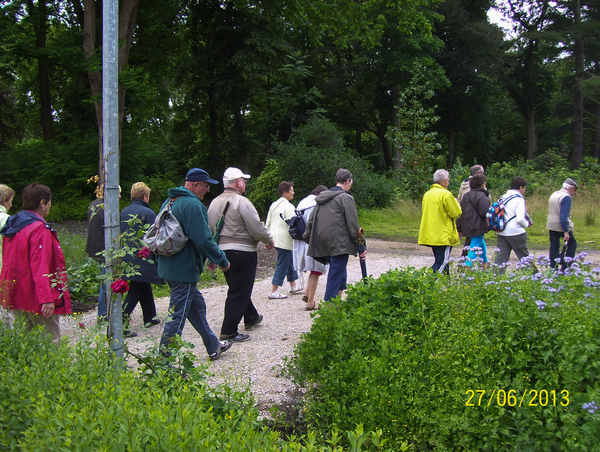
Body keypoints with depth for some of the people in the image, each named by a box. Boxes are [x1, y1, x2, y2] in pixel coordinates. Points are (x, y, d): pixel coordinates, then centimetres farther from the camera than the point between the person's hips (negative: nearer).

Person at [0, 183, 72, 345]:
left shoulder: (13, 225, 11)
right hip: (36, 298, -9)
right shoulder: (39, 228, -16)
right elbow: (40, 266, -24)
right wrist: (47, 298, -27)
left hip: (16, 295, 9)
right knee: (50, 343, -3)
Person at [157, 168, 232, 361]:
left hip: (169, 266, 10)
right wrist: (222, 260, -11)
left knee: (197, 304, 20)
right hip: (184, 270, -10)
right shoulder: (192, 205, -18)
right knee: (178, 315, -3)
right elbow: (203, 240, -24)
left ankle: (213, 347, 33)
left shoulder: (169, 202, 13)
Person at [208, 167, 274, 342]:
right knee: (239, 292, -2)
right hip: (242, 252, -9)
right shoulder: (241, 202, -15)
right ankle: (228, 331, -1)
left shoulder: (214, 203, 9)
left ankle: (251, 317, 39)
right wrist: (269, 240, 1)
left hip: (222, 251, 9)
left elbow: (211, 229, 15)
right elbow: (257, 228, -17)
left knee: (238, 288, 22)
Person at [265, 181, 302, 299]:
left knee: (290, 260, 21)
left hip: (275, 238, 10)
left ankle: (293, 286, 31)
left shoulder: (274, 205, 13)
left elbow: (268, 223, 17)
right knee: (282, 265, -5)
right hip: (284, 240, -10)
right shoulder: (288, 206, -14)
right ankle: (274, 291, -4)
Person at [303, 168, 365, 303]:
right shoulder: (345, 197, -7)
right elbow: (353, 225, -10)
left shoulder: (322, 197, 18)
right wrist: (360, 246, -5)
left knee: (341, 275, 19)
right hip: (339, 244, -8)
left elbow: (311, 220, 20)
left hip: (322, 245, 8)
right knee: (335, 278, -5)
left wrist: (307, 238, 27)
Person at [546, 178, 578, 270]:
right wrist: (566, 231, -21)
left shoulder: (554, 194, 15)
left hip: (551, 226, 8)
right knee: (572, 244, 6)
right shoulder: (567, 197, -13)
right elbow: (564, 216, -20)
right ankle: (565, 267, -1)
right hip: (561, 226, -8)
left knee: (554, 247, 9)